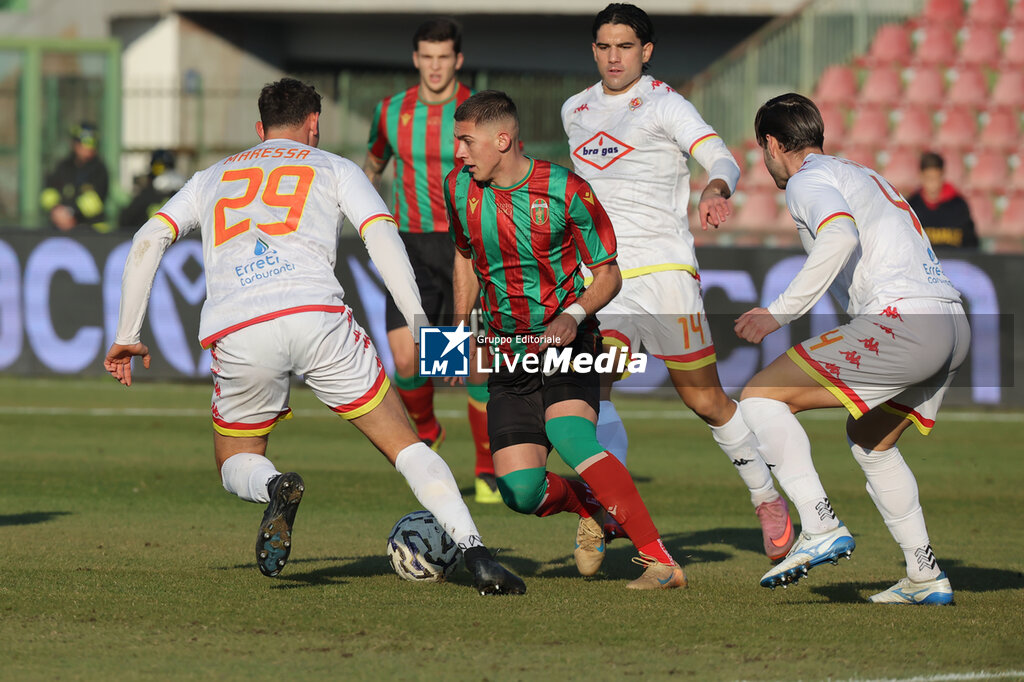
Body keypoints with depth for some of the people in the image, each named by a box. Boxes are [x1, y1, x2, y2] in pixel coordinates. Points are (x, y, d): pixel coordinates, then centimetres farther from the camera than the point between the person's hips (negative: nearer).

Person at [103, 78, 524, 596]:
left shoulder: (212, 178, 31)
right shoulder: (335, 169, 23)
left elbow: (148, 241, 19)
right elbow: (381, 234, 6)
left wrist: (127, 336, 21)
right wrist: (419, 325, 0)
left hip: (235, 333, 2)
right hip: (315, 315, -2)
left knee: (236, 466, 21)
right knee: (404, 443, 6)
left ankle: (275, 487, -16)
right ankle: (475, 555, -11)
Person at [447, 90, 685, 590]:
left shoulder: (566, 191, -12)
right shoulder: (460, 189, 2)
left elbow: (608, 274, -3)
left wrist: (574, 314, -21)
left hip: (566, 345, -4)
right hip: (506, 358, 4)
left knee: (569, 436, -33)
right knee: (521, 492, -12)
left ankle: (660, 561, -31)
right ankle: (588, 507, 24)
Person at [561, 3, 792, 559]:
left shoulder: (663, 105, -3)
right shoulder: (575, 110, 15)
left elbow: (721, 159, -16)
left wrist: (715, 190, -39)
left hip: (663, 268, -4)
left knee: (704, 398, 1)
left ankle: (768, 501, 19)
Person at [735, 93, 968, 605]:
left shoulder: (807, 180, 1)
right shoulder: (863, 175, 30)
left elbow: (840, 236, -20)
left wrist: (779, 313, -18)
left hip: (902, 321, -9)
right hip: (954, 324, 9)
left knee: (761, 396, -6)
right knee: (868, 440, 29)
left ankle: (820, 528, -19)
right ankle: (926, 577, 23)